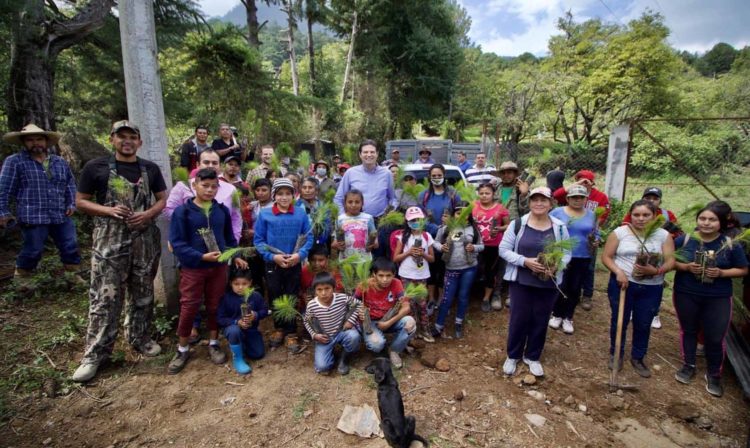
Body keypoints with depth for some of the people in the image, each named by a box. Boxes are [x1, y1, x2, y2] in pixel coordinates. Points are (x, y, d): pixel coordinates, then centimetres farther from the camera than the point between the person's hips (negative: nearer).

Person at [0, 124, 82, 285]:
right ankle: (22, 277, 27)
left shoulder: (60, 162, 12)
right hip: (33, 217, -4)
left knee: (71, 247, 7)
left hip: (61, 216, 4)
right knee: (33, 250, 3)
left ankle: (74, 275, 23)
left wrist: (71, 204, 10)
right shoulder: (14, 162, -1)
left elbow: (70, 184, 19)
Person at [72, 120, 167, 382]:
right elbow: (81, 201, 2)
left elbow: (163, 199, 11)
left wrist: (149, 213, -9)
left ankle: (140, 338, 29)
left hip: (145, 239, 3)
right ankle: (96, 353, 10)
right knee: (105, 297, -1)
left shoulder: (150, 169, 7)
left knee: (143, 293, 12)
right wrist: (108, 210, -16)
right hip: (110, 240, -3)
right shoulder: (96, 167, -1)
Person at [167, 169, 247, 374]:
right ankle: (183, 350, 25)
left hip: (218, 267, 3)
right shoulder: (182, 211, -10)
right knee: (189, 309, 6)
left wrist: (235, 256, -2)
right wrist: (201, 256, -23)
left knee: (215, 306, 13)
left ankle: (213, 344, 31)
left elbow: (230, 238, 11)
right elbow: (177, 243, -14)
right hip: (192, 268, -3)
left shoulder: (222, 210, 2)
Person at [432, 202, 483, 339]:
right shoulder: (445, 228, -5)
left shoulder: (473, 229, -4)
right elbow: (436, 242, 7)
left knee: (463, 296, 12)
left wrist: (474, 248, -15)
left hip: (469, 268, 1)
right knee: (447, 298, 3)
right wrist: (441, 247, -14)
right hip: (451, 269, -1)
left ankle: (458, 324, 30)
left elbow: (482, 245, 5)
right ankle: (438, 326, 16)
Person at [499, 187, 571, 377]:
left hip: (548, 284, 2)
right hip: (521, 281, -2)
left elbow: (567, 254, 5)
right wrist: (525, 261, -20)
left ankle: (532, 357, 34)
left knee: (540, 320, 13)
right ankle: (513, 356, 28)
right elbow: (504, 250, -6)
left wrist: (556, 266, -16)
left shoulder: (559, 227, 1)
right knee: (519, 318, 7)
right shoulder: (517, 224, -6)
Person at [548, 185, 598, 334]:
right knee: (561, 287, 0)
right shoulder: (557, 212, -3)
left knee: (575, 289, 9)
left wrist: (596, 241, -5)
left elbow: (596, 233, 16)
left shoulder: (591, 215, 7)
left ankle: (568, 318, 24)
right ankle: (556, 315, 21)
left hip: (582, 259, 3)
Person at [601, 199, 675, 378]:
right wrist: (618, 271, -20)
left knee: (643, 325, 13)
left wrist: (655, 270, -23)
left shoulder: (663, 235, 0)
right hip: (622, 283, -2)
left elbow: (670, 261, -4)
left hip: (651, 288, 2)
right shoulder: (619, 232, -6)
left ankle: (638, 358, 32)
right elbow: (606, 256, -5)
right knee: (619, 321, 11)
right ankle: (616, 354, 31)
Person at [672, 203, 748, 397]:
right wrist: (686, 267, -18)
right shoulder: (684, 240, -6)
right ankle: (689, 366, 33)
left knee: (715, 337, 4)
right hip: (686, 295, 1)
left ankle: (714, 375, 24)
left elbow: (743, 270, 1)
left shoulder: (731, 245, -6)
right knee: (688, 331, 15)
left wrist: (721, 273, -17)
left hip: (718, 299, 0)